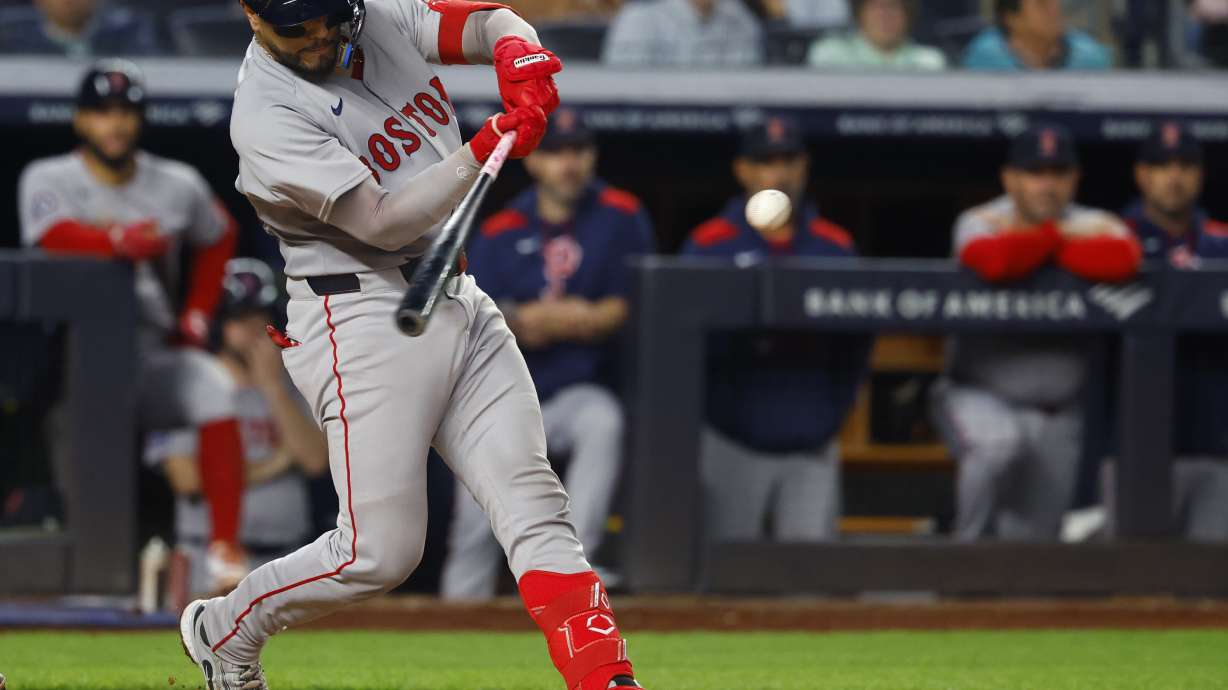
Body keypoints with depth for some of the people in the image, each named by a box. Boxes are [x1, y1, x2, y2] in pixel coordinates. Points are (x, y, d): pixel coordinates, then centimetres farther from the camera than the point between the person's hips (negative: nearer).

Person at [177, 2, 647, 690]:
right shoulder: (267, 117, -17)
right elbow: (383, 223, -22)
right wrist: (489, 148, -30)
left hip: (460, 300, 7)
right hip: (365, 317, -7)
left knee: (533, 503, -5)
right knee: (380, 550, -7)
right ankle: (223, 630, 16)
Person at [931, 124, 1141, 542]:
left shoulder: (1093, 226, -1)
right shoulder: (982, 223, -7)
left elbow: (1122, 260, -27)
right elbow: (995, 261, -33)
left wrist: (1034, 246, -19)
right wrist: (1061, 235, -16)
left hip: (1058, 411, 4)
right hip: (977, 395, -4)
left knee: (1035, 536, 6)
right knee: (1000, 443, -36)